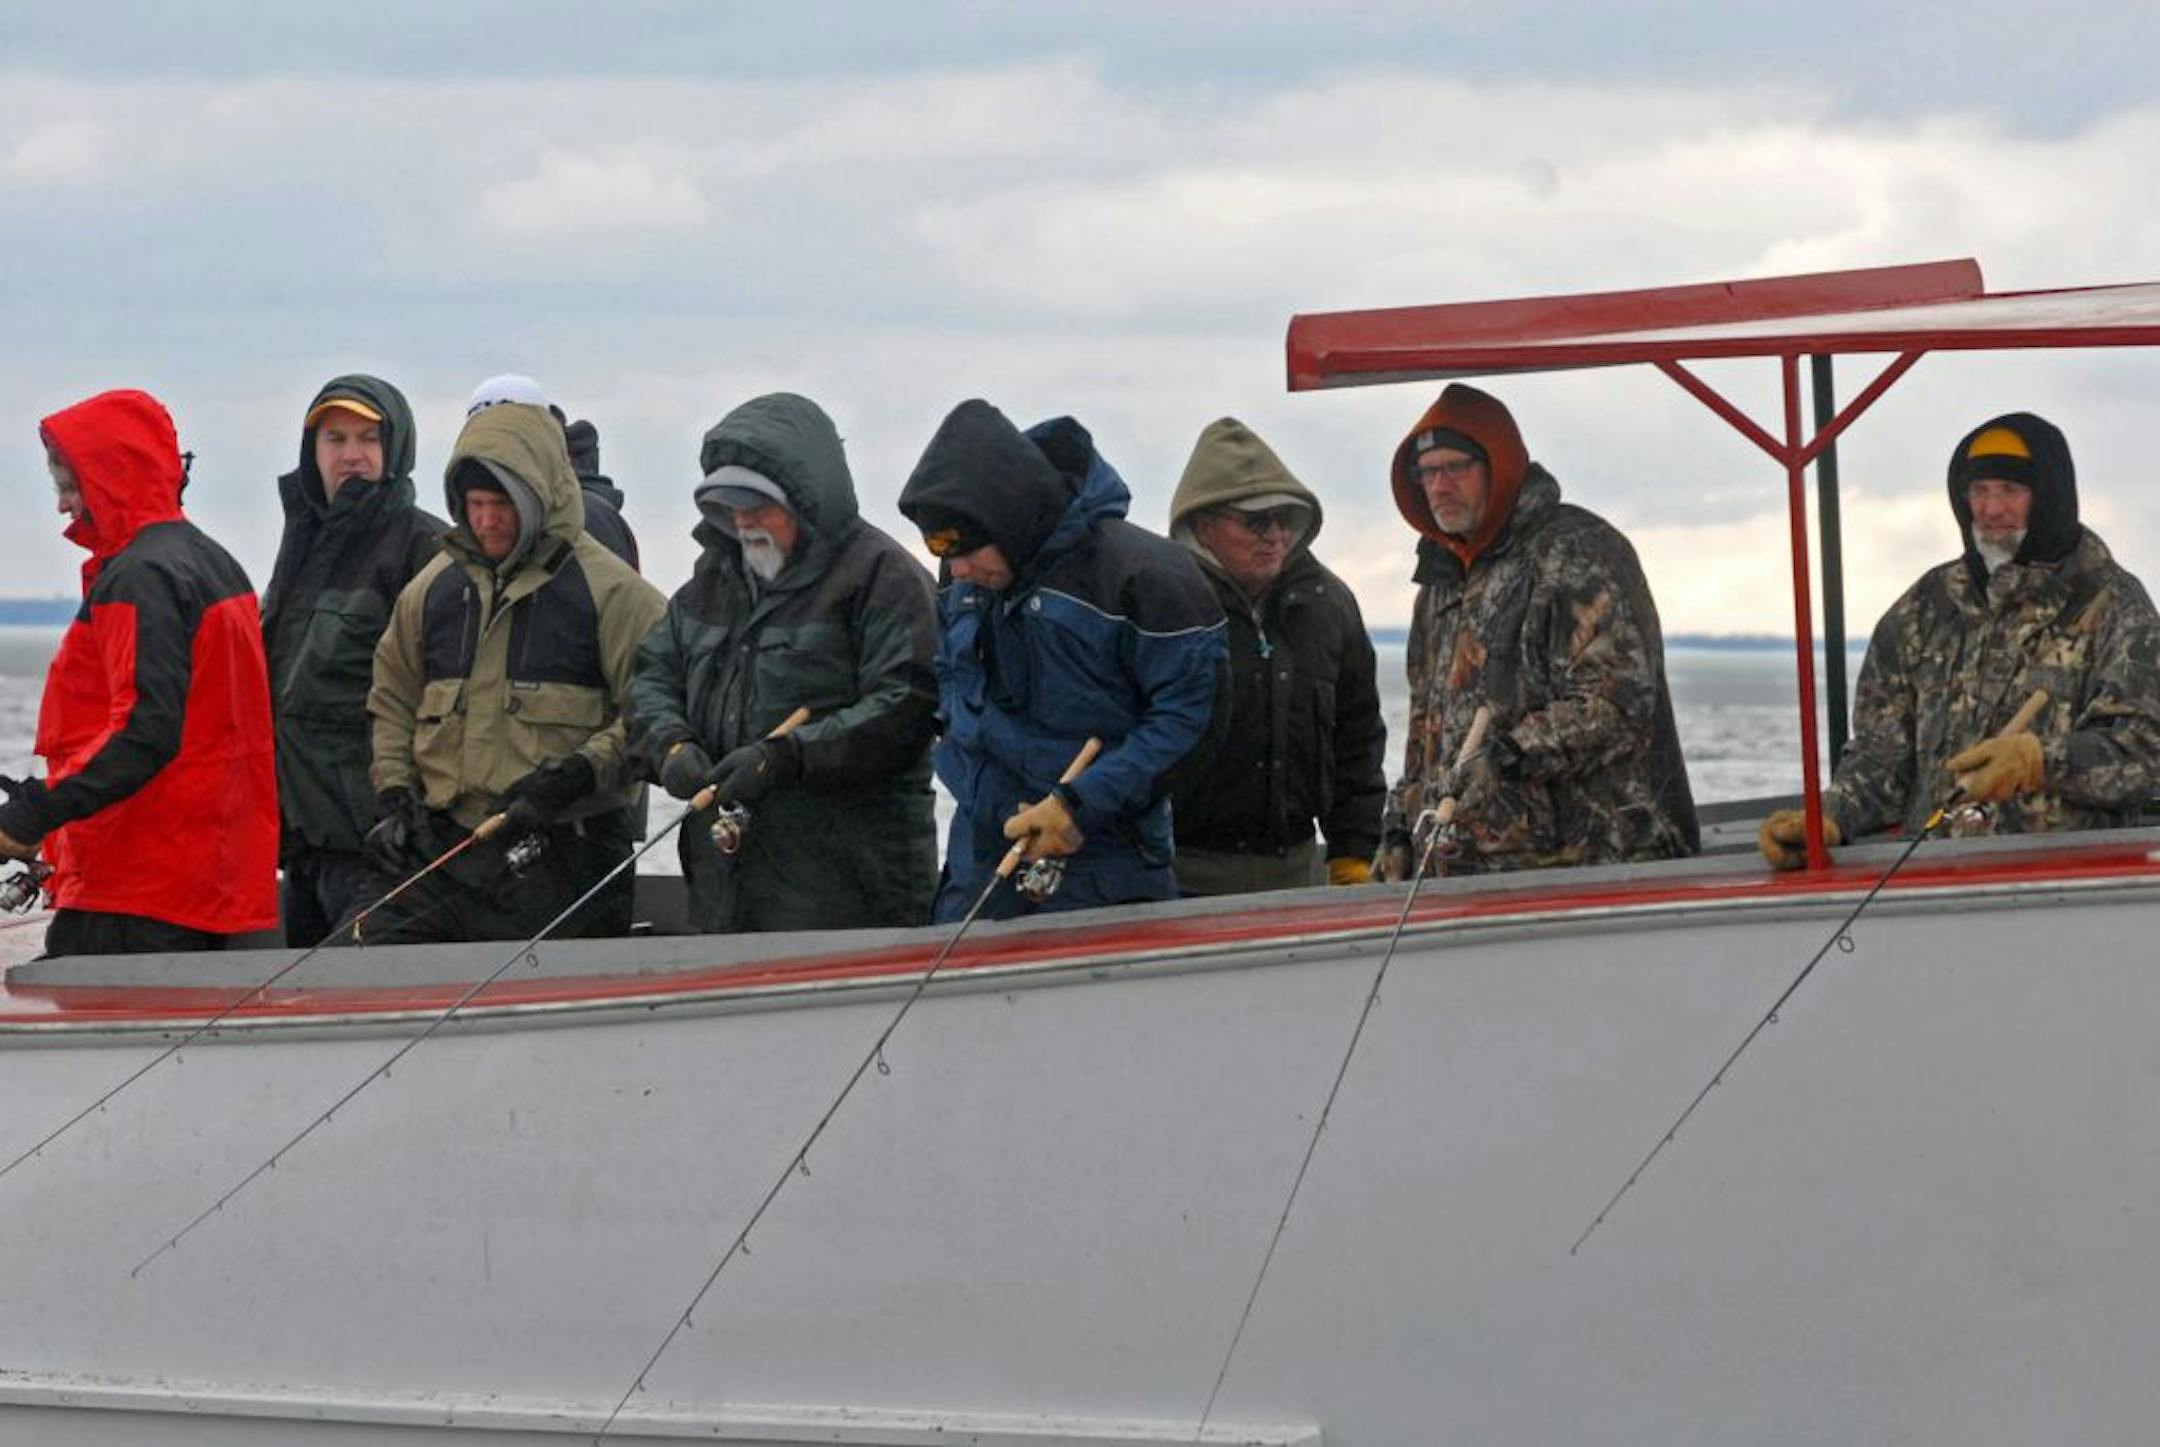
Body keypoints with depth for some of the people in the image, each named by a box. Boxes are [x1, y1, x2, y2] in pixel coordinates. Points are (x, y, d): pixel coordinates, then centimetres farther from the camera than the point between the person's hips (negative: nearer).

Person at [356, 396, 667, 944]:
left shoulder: (607, 588, -3)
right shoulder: (438, 584, 14)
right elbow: (392, 698, 23)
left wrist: (577, 775, -17)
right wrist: (393, 794, 10)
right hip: (437, 847, 4)